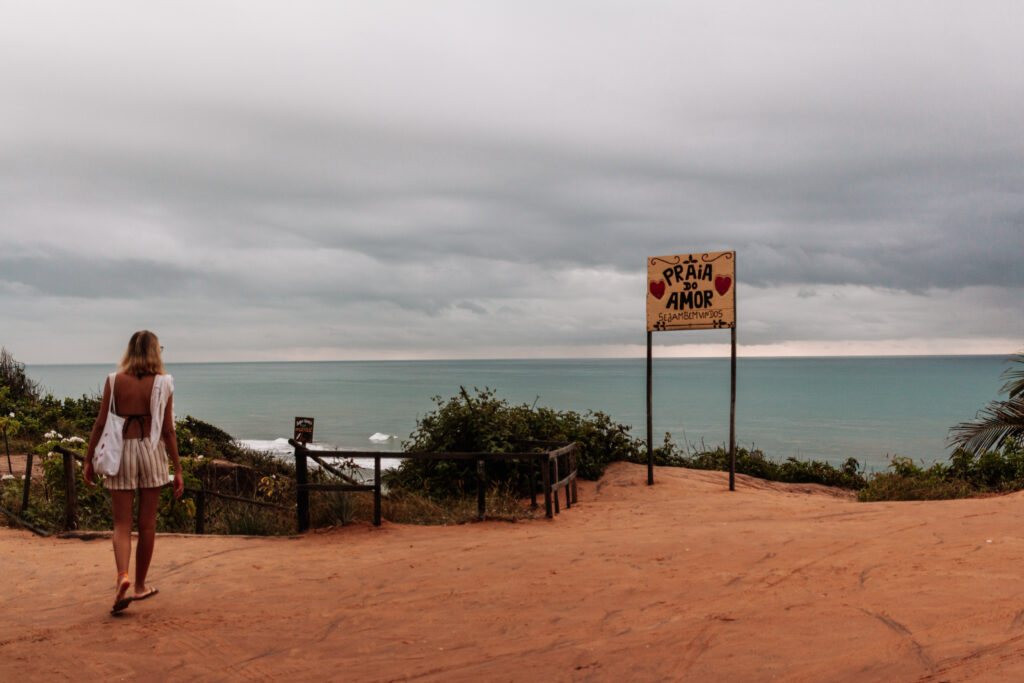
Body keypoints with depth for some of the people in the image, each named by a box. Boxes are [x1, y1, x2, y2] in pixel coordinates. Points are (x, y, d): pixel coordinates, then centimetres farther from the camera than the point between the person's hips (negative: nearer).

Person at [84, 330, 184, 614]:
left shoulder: (115, 380, -1)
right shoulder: (162, 383, -3)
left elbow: (101, 424, 0)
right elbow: (168, 430, -3)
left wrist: (89, 460, 9)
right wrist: (178, 470, 2)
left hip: (120, 451, 0)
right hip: (151, 451, 0)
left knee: (122, 524, 5)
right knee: (147, 524, 10)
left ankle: (122, 575, -18)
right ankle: (140, 585, 22)